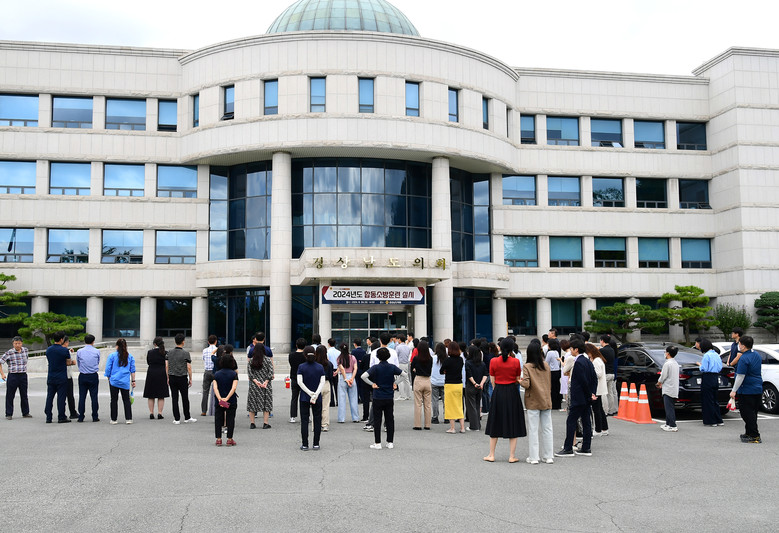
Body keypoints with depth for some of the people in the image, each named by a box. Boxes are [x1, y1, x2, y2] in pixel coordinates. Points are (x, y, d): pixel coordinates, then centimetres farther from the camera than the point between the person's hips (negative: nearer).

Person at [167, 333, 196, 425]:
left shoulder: (170, 353, 4)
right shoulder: (185, 353, -9)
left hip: (172, 378, 4)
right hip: (182, 378, -4)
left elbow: (167, 366, 7)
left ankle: (177, 419, 5)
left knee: (174, 398, 5)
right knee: (185, 398, 6)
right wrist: (190, 379, 0)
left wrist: (168, 378, 15)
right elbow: (189, 367, -8)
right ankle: (187, 418, 14)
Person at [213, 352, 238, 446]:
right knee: (230, 420, 7)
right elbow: (234, 387, -17)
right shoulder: (234, 374, -6)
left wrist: (220, 399, -18)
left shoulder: (216, 374, 1)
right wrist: (227, 398, -20)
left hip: (219, 401, 2)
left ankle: (218, 439, 11)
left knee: (218, 420, 11)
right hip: (231, 401, -1)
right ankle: (229, 439, 7)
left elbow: (215, 387, -10)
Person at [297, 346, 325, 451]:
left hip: (304, 398, -1)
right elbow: (322, 382, -9)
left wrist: (310, 393, -12)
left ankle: (305, 445, 5)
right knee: (317, 420, 10)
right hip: (318, 398, 1)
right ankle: (316, 444, 11)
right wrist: (316, 394, -15)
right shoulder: (320, 367, -1)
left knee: (304, 420, 5)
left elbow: (300, 382, -12)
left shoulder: (301, 367, -4)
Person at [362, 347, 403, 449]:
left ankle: (377, 443, 5)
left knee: (377, 420, 4)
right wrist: (395, 383, 7)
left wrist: (372, 384, -10)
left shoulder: (376, 367, -11)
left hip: (378, 398, -3)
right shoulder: (392, 367, -2)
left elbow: (363, 376, -22)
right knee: (390, 420, 10)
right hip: (390, 398, 3)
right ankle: (390, 442, 13)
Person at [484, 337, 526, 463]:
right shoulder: (516, 361, -7)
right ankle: (512, 456, 8)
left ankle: (491, 455, 15)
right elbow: (518, 379, 3)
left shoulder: (493, 361, -4)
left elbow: (492, 380, 3)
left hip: (498, 392, 1)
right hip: (512, 393, -1)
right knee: (513, 424, 7)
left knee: (495, 424, 10)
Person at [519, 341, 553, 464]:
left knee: (533, 429, 2)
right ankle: (548, 456, 13)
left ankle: (533, 457, 5)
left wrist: (519, 381, 0)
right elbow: (550, 383, 11)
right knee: (547, 429, 9)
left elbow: (526, 384, -18)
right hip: (546, 401, 4)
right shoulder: (546, 365, 3)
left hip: (533, 402, -4)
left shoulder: (527, 366, -11)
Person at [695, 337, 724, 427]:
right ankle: (719, 420, 16)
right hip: (716, 378, 8)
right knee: (714, 400, 16)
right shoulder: (716, 355, 10)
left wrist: (700, 364, 3)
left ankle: (712, 422, 3)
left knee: (708, 400, 1)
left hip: (708, 379, -8)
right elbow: (720, 368, 14)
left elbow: (703, 369, -17)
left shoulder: (706, 355, -14)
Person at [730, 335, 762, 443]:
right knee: (752, 413, 16)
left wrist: (734, 390, -14)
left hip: (746, 391, -9)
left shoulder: (744, 359, -20)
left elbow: (740, 376, -20)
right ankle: (749, 433, 25)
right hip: (758, 390, 9)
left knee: (748, 414, -3)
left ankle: (755, 436, -4)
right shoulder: (756, 355, 9)